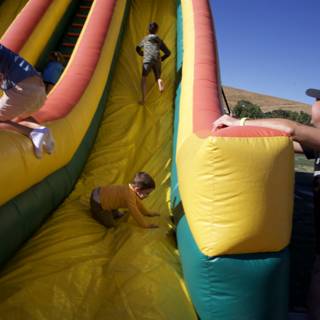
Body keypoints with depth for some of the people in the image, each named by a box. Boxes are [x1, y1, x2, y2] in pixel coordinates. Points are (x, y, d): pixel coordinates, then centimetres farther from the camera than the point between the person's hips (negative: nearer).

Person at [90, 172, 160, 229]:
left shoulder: (132, 189, 2)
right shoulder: (130, 195, -28)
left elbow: (138, 203, 19)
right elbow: (135, 212, -24)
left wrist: (147, 213, 26)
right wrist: (145, 225, -15)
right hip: (97, 202, -9)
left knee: (118, 215, 15)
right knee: (110, 224, -9)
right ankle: (95, 212, 4)